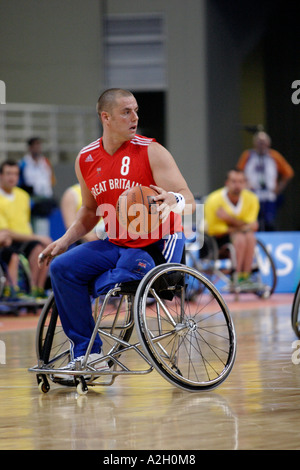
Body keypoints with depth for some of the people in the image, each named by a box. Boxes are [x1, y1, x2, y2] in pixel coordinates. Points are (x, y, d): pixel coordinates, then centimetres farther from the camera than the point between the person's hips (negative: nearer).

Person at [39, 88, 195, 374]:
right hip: (117, 244, 6)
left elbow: (188, 201, -16)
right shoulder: (86, 160, 4)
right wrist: (65, 240, 7)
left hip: (157, 245, -6)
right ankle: (86, 352, -11)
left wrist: (173, 199, -40)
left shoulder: (151, 152, -10)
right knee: (61, 268, -14)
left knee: (105, 286, -31)